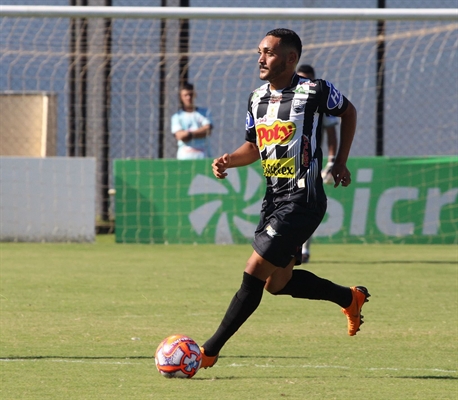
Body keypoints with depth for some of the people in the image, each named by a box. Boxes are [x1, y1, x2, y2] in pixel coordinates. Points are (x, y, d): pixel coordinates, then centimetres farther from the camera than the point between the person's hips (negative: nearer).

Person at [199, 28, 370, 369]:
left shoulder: (315, 92, -10)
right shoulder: (257, 98, 8)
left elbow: (348, 111, 9)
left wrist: (341, 161, 6)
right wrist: (228, 161, -2)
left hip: (302, 200, -8)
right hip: (274, 198, 8)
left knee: (254, 276, -12)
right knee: (277, 283, 15)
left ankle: (209, 352, -7)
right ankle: (351, 298, 36)